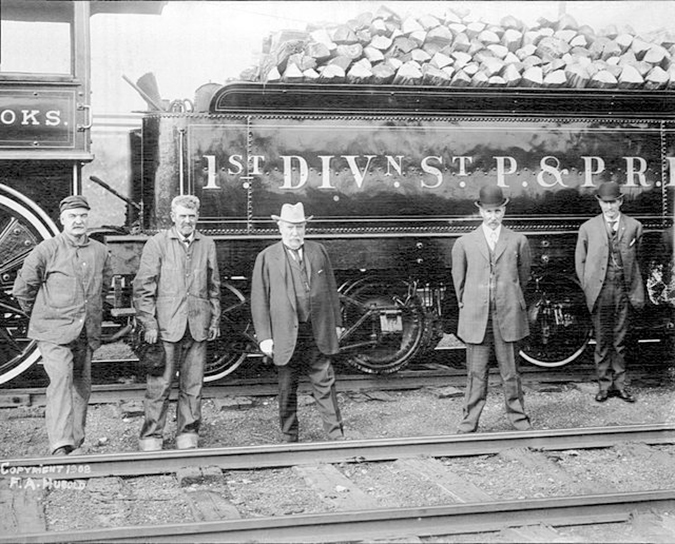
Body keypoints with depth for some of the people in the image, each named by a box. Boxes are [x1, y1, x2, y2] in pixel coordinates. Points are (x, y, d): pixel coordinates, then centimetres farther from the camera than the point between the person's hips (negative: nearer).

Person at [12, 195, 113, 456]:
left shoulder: (101, 252, 7)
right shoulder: (47, 250, -5)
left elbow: (105, 285, 26)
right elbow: (22, 288, 3)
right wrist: (39, 313, 13)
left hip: (86, 333, 5)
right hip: (53, 331, -5)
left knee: (81, 386, 9)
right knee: (61, 379, -20)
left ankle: (76, 445, 21)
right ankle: (60, 446, -24)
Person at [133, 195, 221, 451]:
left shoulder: (207, 245, 12)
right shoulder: (157, 243, 1)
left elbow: (214, 286, 17)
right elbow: (143, 287, -1)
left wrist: (215, 319, 12)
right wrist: (148, 323, -7)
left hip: (198, 327, 3)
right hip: (165, 326, -3)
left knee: (193, 386, 7)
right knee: (159, 386, -1)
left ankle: (187, 434, 18)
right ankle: (151, 437, 9)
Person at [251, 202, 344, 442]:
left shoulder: (318, 252, 11)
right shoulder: (266, 258, 1)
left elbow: (331, 289, 15)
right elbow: (259, 300, -1)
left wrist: (336, 322, 12)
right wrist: (264, 337, -7)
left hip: (318, 333, 2)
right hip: (286, 335, -2)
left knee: (325, 384, 2)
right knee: (287, 389, 7)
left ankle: (336, 436, 8)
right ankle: (289, 438, 18)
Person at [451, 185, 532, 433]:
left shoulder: (518, 241, 6)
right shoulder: (464, 243, 5)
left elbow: (523, 276, 16)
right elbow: (459, 280, 14)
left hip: (508, 319, 0)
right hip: (476, 319, 0)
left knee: (511, 373, 7)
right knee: (476, 373, 3)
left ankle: (518, 418, 19)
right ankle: (469, 422, 10)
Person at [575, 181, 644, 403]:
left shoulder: (634, 227, 5)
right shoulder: (588, 228, 3)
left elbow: (636, 260, 11)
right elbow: (580, 261, 7)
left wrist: (637, 291, 6)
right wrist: (588, 289, 1)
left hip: (624, 291, 1)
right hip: (600, 291, -1)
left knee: (620, 340, 7)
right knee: (602, 341, 4)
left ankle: (619, 384, 15)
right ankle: (604, 385, 13)